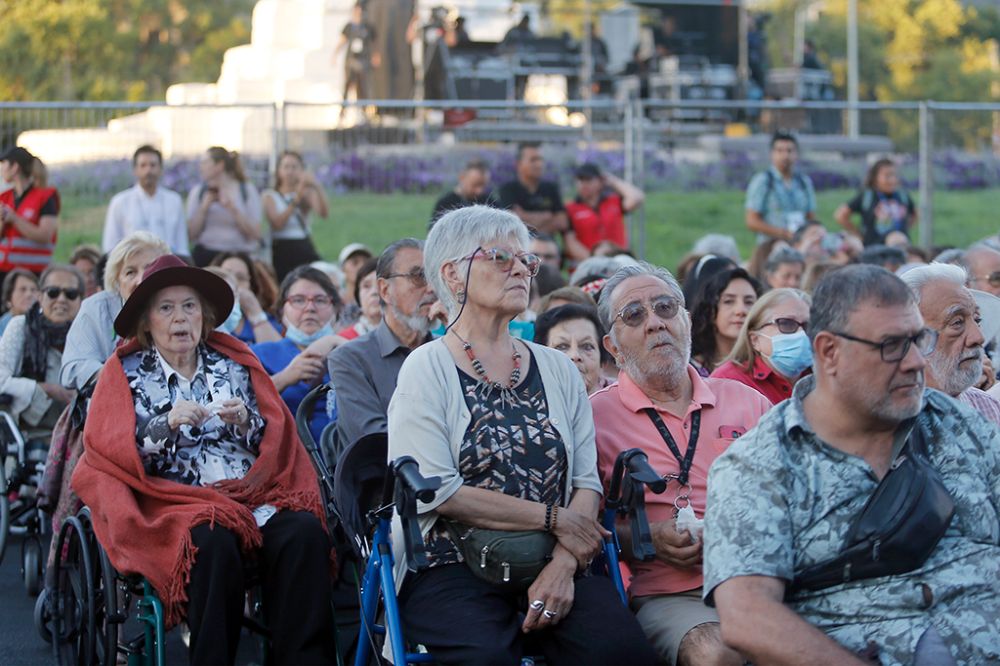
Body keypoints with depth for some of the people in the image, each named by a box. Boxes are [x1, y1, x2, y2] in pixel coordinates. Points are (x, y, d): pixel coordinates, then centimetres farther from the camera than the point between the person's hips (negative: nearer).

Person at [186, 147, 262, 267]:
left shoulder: (247, 190, 3)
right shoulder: (198, 191, 9)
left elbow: (255, 234, -4)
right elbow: (192, 234, 5)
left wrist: (231, 208, -10)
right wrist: (204, 207, -6)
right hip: (205, 256, 1)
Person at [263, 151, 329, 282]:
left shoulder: (307, 193, 10)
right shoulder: (270, 196, 6)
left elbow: (324, 213, -9)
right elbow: (277, 223, -12)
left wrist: (317, 188, -24)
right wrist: (296, 199, -21)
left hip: (305, 251, 1)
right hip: (282, 252, -1)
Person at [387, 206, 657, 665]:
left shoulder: (558, 369, 16)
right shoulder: (427, 368, 2)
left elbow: (587, 482, 8)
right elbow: (434, 491, -9)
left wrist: (564, 563, -11)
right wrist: (554, 518, -7)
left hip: (550, 563, 4)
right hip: (454, 569, -3)